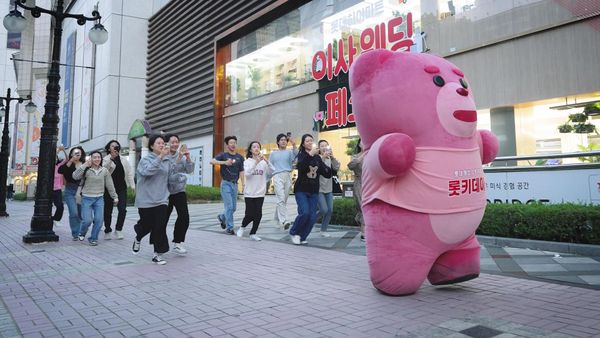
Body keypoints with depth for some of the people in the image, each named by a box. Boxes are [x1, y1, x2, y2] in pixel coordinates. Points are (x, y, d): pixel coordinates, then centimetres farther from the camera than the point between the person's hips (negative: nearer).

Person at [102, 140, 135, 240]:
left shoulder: (124, 159, 11)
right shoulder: (106, 159, -1)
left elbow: (129, 173, 12)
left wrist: (132, 185, 7)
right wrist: (111, 158, -29)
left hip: (122, 188, 2)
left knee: (122, 209, -9)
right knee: (108, 210, 6)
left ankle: (118, 230, 3)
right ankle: (107, 231, 22)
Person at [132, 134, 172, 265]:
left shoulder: (167, 161, 7)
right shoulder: (145, 160, -5)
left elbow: (171, 177, 12)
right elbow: (148, 171, -28)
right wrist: (160, 156, -31)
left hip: (162, 200, 3)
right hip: (146, 200, -3)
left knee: (160, 227, -4)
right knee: (147, 225, 10)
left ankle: (157, 254, 6)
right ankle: (138, 239, 44)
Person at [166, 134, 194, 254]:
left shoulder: (182, 157, 2)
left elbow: (190, 170, -8)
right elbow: (169, 171, -24)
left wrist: (188, 157, -22)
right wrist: (179, 157, -30)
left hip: (180, 191, 3)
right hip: (166, 192, -3)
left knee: (184, 217, -10)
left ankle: (177, 243, 4)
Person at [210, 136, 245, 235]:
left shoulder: (239, 157, 10)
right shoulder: (223, 155, -1)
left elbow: (241, 171, 7)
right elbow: (212, 161, -15)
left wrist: (243, 184, -2)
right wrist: (225, 162, -26)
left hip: (235, 184, 5)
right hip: (226, 183, -4)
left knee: (233, 207, 9)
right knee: (229, 206, -9)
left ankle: (222, 217, 36)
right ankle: (229, 227, 1)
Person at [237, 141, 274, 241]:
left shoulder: (263, 162, 2)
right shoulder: (247, 161, -1)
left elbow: (272, 171, -10)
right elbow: (247, 173, -18)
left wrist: (266, 161, -24)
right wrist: (256, 162, -26)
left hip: (260, 193, 2)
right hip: (249, 193, -2)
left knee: (258, 214, -1)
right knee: (250, 215, 0)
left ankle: (253, 234, 15)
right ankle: (242, 227, 28)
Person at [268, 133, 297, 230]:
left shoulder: (289, 152, 13)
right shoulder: (273, 154, 17)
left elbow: (296, 156, -11)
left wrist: (294, 145, -25)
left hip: (288, 177, 2)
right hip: (277, 176, -1)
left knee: (284, 200, 6)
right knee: (281, 199, -17)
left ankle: (277, 219, 23)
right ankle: (284, 221, -25)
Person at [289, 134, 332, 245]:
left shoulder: (317, 158, 10)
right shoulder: (301, 155, -1)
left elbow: (326, 174, 8)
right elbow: (301, 167, -23)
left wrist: (331, 169, -12)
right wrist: (310, 154, -28)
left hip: (314, 191, 4)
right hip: (301, 190, -4)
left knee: (312, 217, -2)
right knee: (304, 213, -18)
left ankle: (302, 237, 14)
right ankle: (294, 233, 6)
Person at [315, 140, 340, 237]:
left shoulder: (330, 159, 8)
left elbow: (336, 168, -7)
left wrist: (333, 158, -20)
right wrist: (322, 157, -30)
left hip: (329, 189, 5)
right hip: (319, 189, -5)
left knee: (330, 211, 2)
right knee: (324, 210, -13)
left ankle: (323, 230, 16)